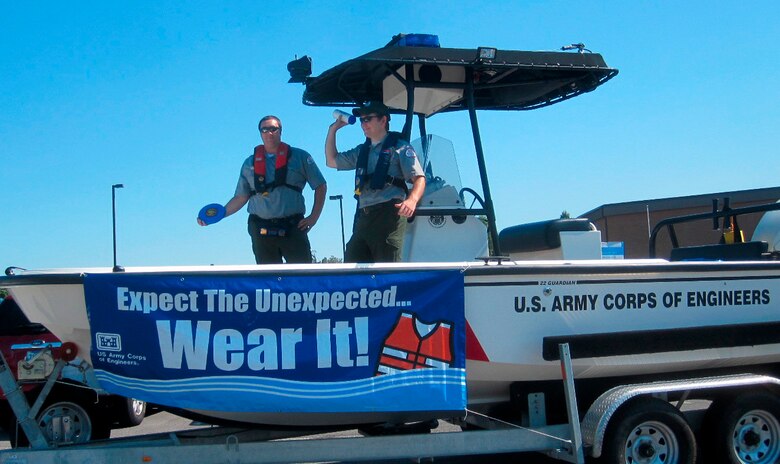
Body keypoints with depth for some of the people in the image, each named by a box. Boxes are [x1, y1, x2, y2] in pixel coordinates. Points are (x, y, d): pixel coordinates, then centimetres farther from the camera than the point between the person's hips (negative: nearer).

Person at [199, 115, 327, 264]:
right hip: (261, 231, 2)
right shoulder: (250, 163, 14)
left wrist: (314, 217, -1)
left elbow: (321, 186, 8)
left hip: (293, 228, -2)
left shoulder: (299, 157, 6)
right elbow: (241, 197, 16)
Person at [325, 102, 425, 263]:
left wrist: (412, 200, -25)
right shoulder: (361, 151, 27)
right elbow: (331, 161, 35)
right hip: (363, 217, 7)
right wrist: (333, 129, 25)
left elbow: (419, 178, -4)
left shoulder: (400, 147, 6)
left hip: (389, 214, -7)